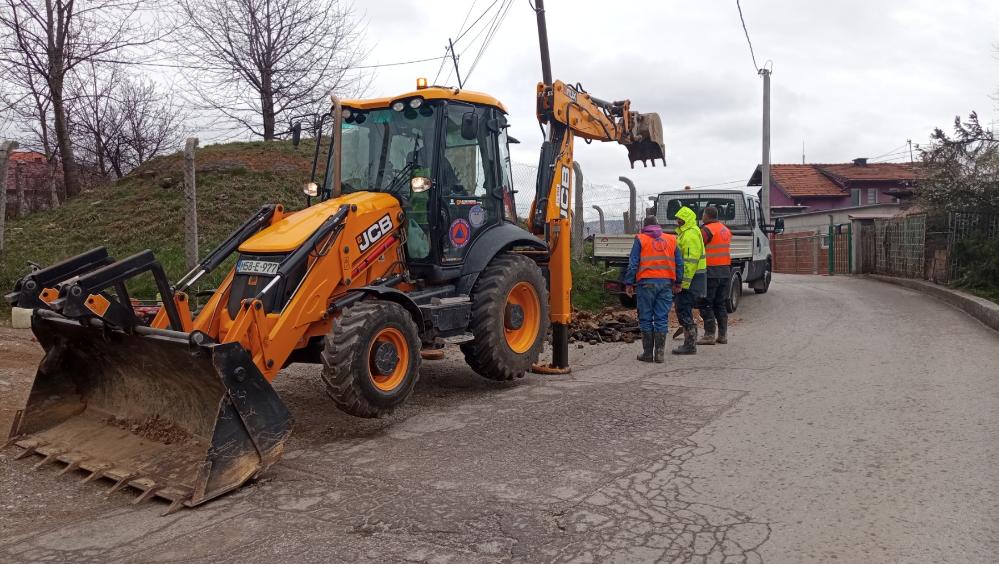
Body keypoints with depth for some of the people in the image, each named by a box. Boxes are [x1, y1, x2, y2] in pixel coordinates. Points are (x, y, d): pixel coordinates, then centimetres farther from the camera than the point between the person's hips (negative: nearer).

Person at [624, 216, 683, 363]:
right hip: (666, 283, 3)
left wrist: (629, 283, -1)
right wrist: (677, 282, 19)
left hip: (647, 283, -3)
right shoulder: (671, 239, 13)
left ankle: (648, 353, 8)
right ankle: (660, 353, 5)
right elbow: (679, 263, 13)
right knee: (662, 319, 6)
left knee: (646, 319, 5)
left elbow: (633, 264, -4)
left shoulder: (640, 239, 2)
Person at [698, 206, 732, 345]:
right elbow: (725, 249, 18)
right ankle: (723, 335, 15)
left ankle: (709, 335, -4)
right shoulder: (726, 230, 16)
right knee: (721, 304, 13)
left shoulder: (707, 229, -11)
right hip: (725, 271, 8)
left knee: (706, 305, -2)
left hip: (710, 272, -8)